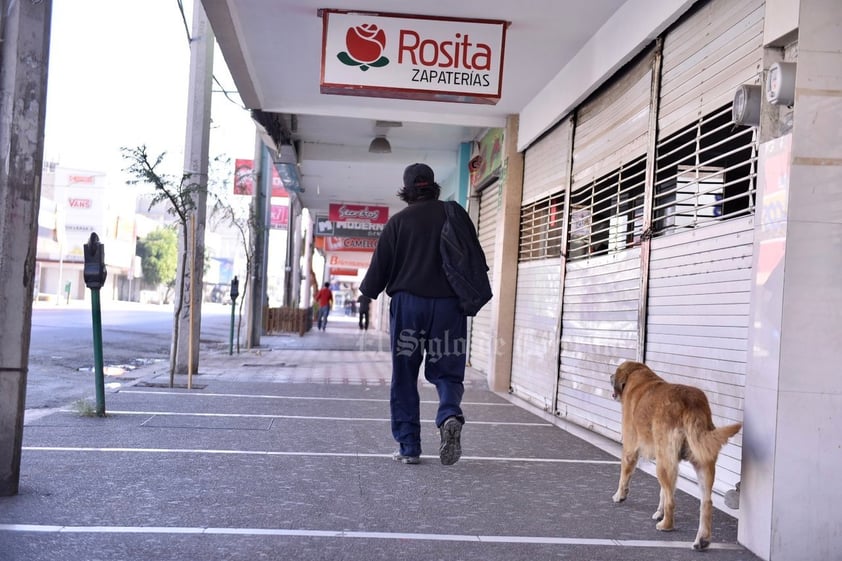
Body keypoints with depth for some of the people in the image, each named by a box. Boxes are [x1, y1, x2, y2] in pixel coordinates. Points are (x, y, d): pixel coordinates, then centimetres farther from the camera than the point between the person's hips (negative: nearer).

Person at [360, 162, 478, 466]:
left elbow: (381, 264, 3)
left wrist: (366, 293, 18)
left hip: (407, 303, -1)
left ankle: (408, 446, 8)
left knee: (405, 376, 8)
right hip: (449, 304, 1)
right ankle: (450, 414, -21)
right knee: (446, 369, 10)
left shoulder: (398, 221, 0)